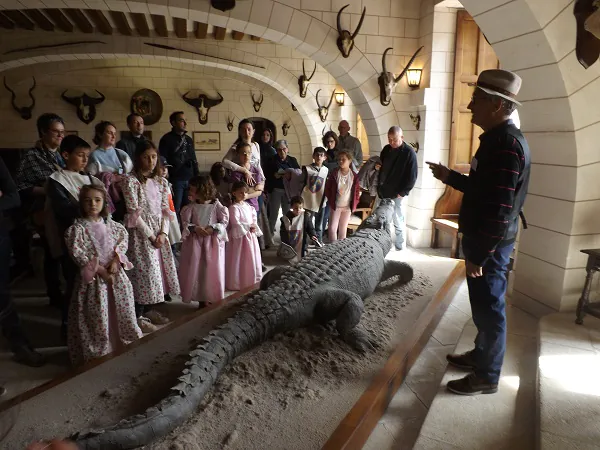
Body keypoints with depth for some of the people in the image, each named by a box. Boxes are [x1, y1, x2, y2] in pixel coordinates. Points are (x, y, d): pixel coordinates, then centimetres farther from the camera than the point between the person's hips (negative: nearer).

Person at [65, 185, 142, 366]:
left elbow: (123, 238, 2)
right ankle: (98, 352, 18)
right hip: (93, 276, -4)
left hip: (116, 272, 4)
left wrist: (115, 260, -13)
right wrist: (100, 270, -17)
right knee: (97, 315, 2)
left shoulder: (110, 223, 4)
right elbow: (77, 254, -14)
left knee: (122, 309, 13)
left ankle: (126, 341, 32)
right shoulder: (77, 228, -9)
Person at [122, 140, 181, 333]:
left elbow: (165, 209, 7)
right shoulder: (131, 181, -9)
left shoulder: (161, 181, 9)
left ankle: (150, 309, 25)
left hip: (160, 232, 6)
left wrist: (163, 233, -6)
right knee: (144, 270, -4)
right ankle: (139, 315, 9)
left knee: (158, 268, 10)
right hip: (141, 232, -6)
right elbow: (134, 213, -13)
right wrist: (150, 235, -13)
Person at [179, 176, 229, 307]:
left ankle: (212, 299, 19)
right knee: (195, 270, 4)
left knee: (212, 271, 4)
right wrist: (194, 228, -20)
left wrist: (212, 229, -20)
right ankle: (202, 299, 18)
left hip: (212, 242, -2)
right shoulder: (191, 206, 2)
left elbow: (224, 221, -6)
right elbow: (185, 221, -2)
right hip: (195, 241, 2)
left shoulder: (216, 205, -4)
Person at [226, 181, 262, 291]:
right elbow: (236, 223, -22)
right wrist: (248, 227, -18)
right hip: (240, 237, -8)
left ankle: (252, 281, 27)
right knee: (240, 260, -1)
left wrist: (254, 226, -3)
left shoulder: (247, 205, 10)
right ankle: (237, 283, 8)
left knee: (252, 259, 15)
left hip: (250, 236, 8)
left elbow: (254, 217, 15)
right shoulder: (234, 207, -15)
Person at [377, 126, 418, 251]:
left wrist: (403, 192, -15)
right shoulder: (386, 149, 9)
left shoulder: (409, 152, -10)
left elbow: (412, 176, -12)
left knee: (398, 223, 3)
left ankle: (400, 248, 16)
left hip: (396, 195, -6)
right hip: (383, 192, 6)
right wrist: (377, 166, 1)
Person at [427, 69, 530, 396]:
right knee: (484, 306, 22)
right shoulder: (498, 139, 11)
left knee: (489, 309, 3)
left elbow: (499, 210, -27)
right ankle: (481, 354, 40)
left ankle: (486, 377, 19)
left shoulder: (506, 144, -23)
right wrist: (450, 177, 14)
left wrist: (479, 255, -23)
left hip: (490, 245, -10)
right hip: (484, 240, 10)